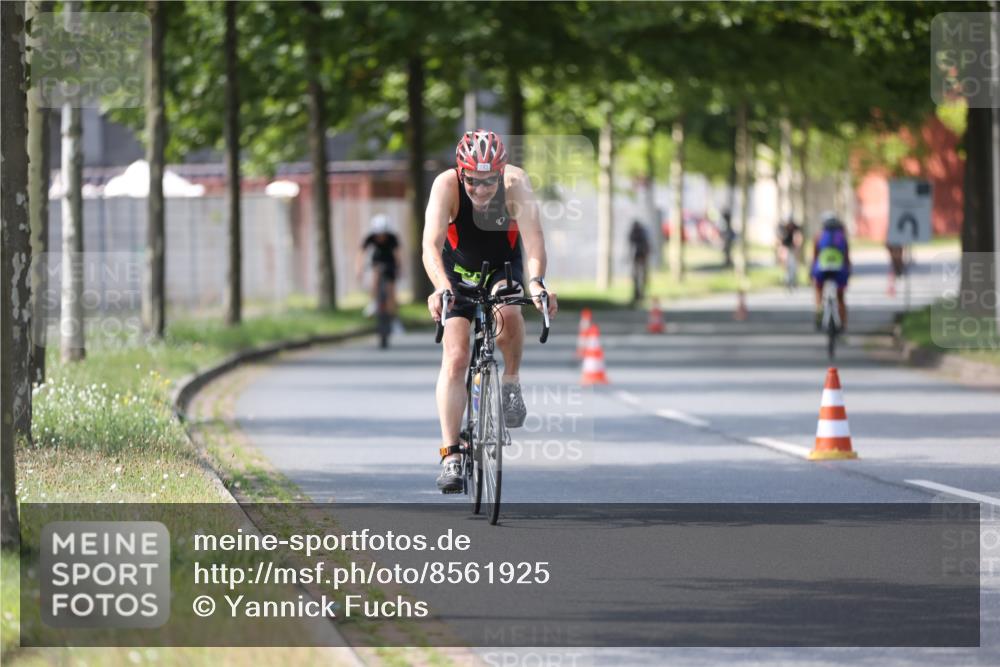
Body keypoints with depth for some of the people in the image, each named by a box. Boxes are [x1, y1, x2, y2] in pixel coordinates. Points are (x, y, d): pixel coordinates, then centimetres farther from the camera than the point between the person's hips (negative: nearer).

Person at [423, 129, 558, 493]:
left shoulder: (515, 183, -29)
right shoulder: (446, 185, -30)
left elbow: (533, 235, -40)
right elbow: (431, 243, -40)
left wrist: (537, 282, -58)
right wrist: (441, 287, -58)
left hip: (504, 268, 0)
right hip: (458, 270, 0)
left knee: (508, 312, -33)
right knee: (455, 358, -14)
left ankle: (511, 381, -6)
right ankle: (451, 455, -13)